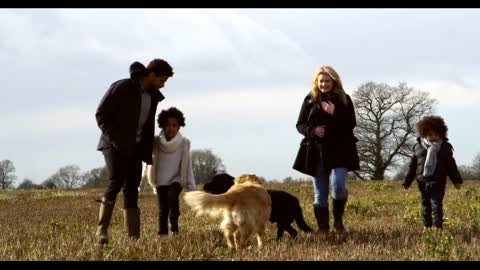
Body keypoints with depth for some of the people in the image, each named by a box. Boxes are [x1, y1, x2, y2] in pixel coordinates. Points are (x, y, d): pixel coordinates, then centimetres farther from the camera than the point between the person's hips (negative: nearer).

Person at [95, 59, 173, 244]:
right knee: (116, 182, -22)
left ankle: (133, 237, -4)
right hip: (114, 145, -6)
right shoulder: (121, 88, -13)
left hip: (135, 148, 6)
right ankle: (102, 230, -15)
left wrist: (147, 153, 10)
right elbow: (101, 115, -13)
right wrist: (115, 139, -19)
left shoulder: (153, 96, 9)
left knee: (132, 190, 0)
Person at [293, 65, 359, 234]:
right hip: (317, 151, 2)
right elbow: (300, 125, 7)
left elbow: (351, 124, -4)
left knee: (338, 184, -20)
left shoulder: (344, 99, 3)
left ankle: (338, 220, 3)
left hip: (339, 151, -2)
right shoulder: (310, 100, 6)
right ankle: (323, 227, 13)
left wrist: (335, 113, -18)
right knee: (320, 193, 5)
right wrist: (312, 130, -13)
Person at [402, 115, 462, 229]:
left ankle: (438, 227, -6)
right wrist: (407, 182, 8)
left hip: (438, 182, -1)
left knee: (437, 205, -7)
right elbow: (412, 165, 10)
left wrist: (456, 180, 6)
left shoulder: (445, 147, 6)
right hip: (423, 181, 2)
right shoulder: (418, 146, 7)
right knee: (425, 206, 9)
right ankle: (426, 226, 18)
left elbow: (451, 165, 10)